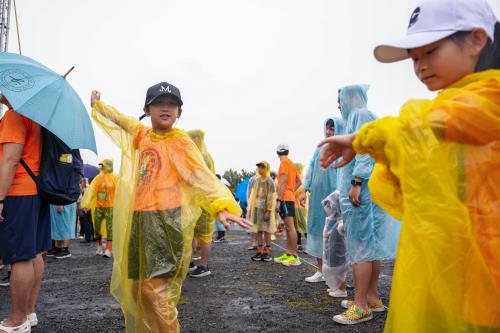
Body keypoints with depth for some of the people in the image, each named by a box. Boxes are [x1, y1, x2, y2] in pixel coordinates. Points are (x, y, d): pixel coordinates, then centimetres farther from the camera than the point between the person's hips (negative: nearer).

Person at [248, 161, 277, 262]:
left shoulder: (269, 181, -7)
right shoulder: (256, 180, 12)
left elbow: (271, 197, -11)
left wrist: (268, 211, -16)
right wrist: (250, 207, 11)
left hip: (265, 208, -6)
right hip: (256, 207, 6)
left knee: (266, 229, -1)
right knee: (258, 229, 7)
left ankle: (267, 252, 5)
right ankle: (260, 251, 13)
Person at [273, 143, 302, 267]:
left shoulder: (284, 163, -8)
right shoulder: (291, 163, 18)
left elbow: (283, 182, -17)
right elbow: (298, 182, 21)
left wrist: (278, 200, -19)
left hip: (285, 198, -9)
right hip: (290, 198, 9)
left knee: (290, 227, -10)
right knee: (288, 227, 11)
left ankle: (294, 256, -9)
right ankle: (288, 254, 15)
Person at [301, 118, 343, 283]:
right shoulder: (320, 149, 16)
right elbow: (311, 169, 15)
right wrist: (305, 190, 8)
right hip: (317, 196, 6)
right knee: (317, 229, 6)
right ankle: (320, 271, 14)